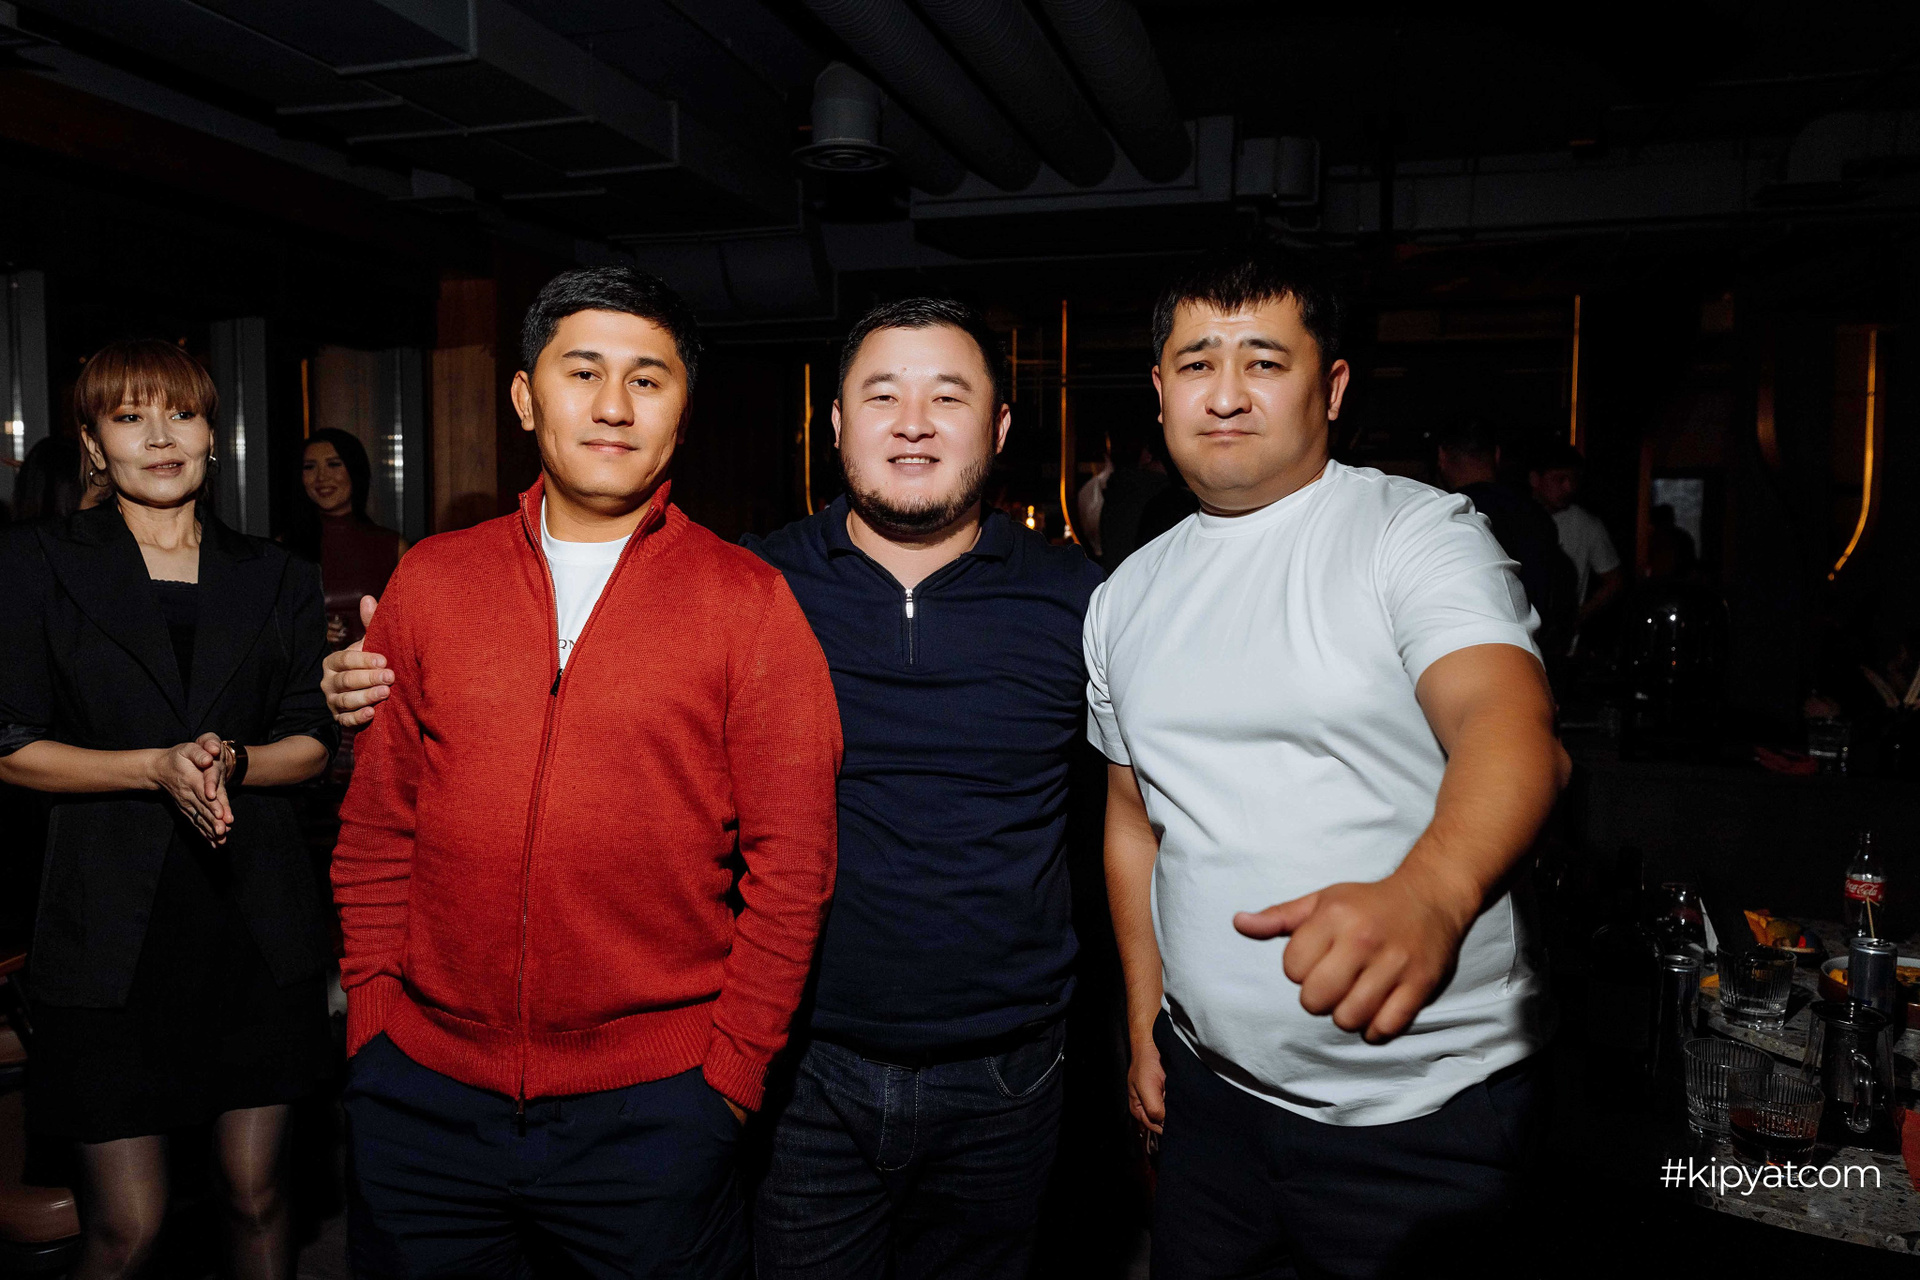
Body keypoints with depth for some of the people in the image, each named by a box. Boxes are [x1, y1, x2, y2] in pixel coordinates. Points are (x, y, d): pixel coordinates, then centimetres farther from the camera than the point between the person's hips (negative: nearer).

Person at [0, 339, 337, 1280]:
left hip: (258, 919, 2)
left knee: (256, 1196, 10)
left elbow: (312, 743, 8)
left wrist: (231, 761, -11)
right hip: (111, 925, -2)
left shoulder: (273, 576, 10)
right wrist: (156, 766, -14)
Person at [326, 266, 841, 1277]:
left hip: (650, 1108, -2)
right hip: (424, 1095, 3)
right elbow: (376, 829, 8)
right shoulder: (430, 580, 3)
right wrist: (374, 1020, 3)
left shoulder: (749, 604, -6)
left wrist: (729, 1072, -7)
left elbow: (790, 866, -6)